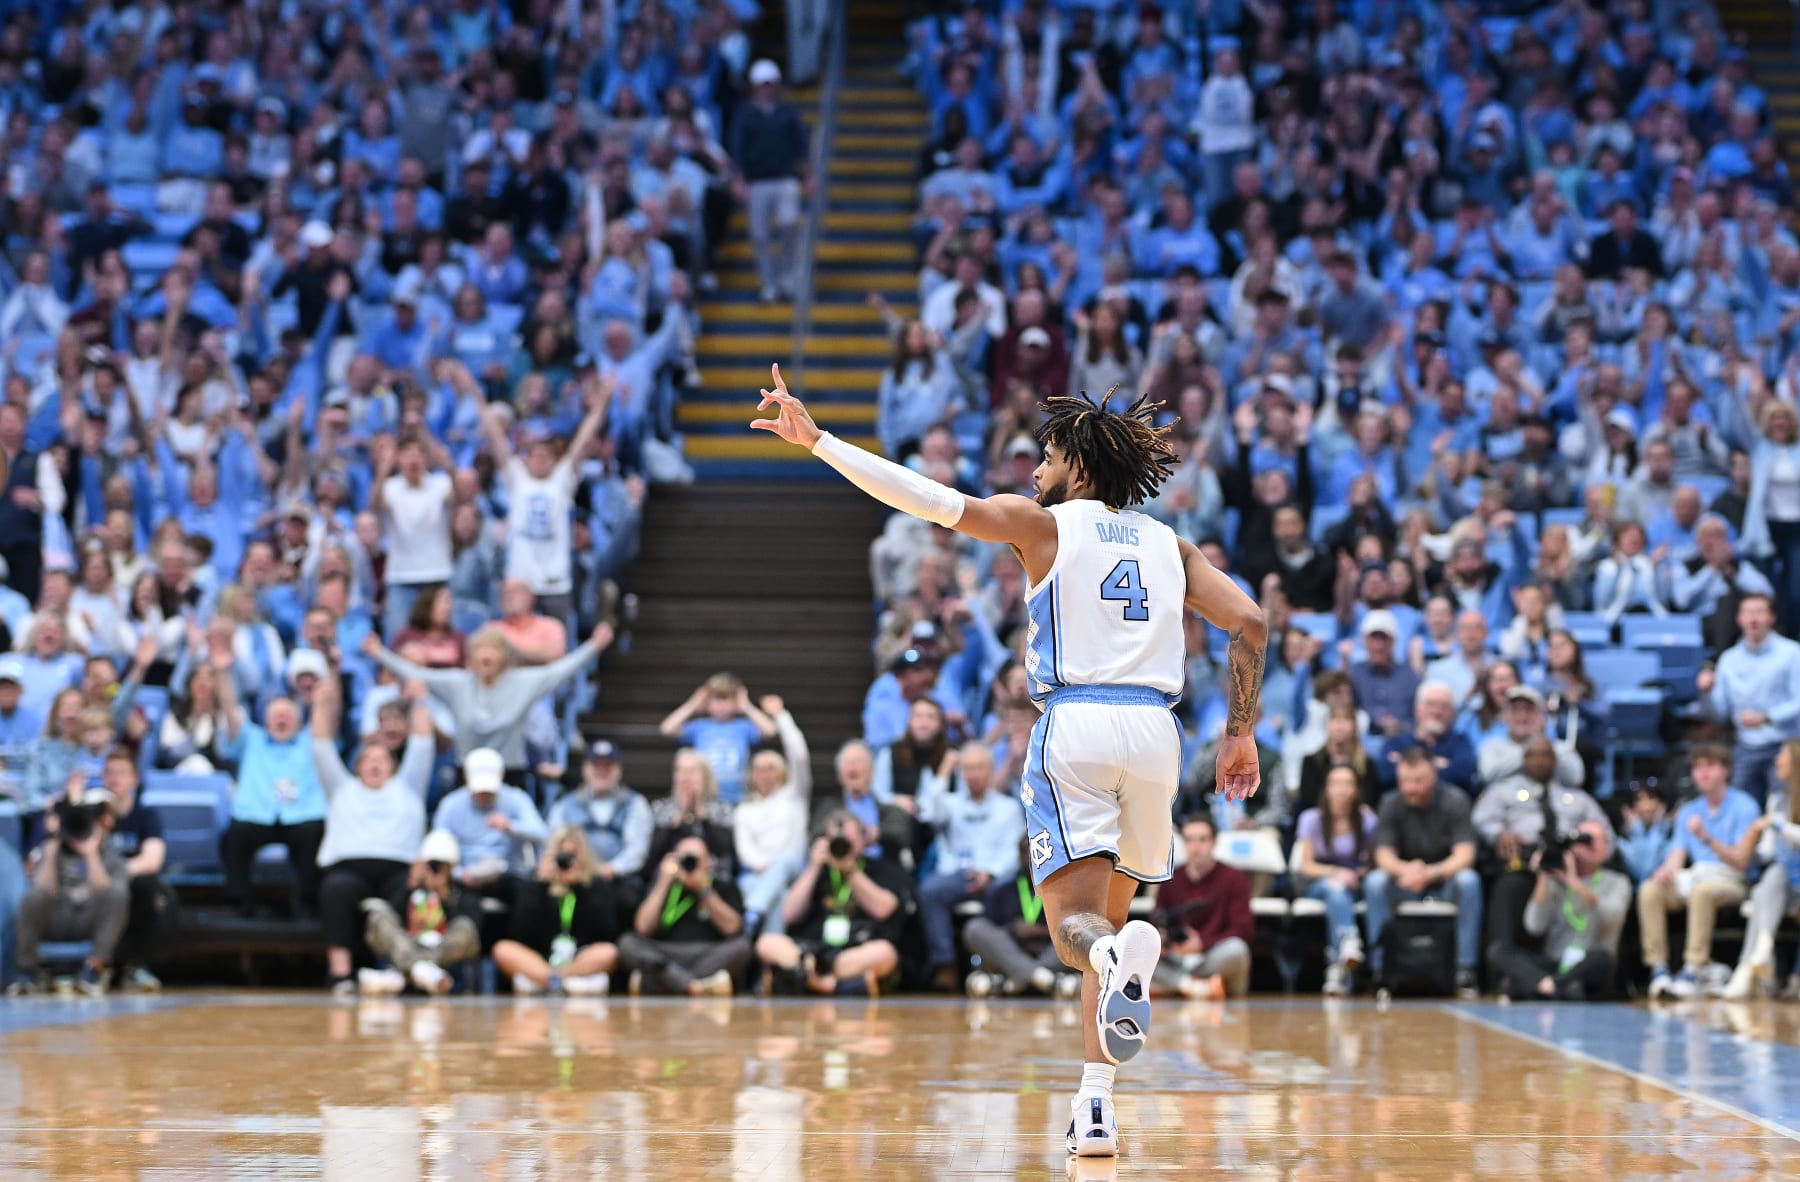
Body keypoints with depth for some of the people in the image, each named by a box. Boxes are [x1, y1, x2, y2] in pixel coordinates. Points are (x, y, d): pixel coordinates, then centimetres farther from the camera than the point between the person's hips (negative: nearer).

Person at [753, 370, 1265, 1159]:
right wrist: (1241, 732, 17)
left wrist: (815, 440, 1)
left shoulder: (1043, 523, 7)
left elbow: (931, 500, -1)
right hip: (1153, 729, 4)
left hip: (1074, 724, -4)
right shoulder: (1168, 544, 19)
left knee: (1076, 921, -6)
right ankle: (1096, 1108, 6)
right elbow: (1249, 623, 11)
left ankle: (1122, 955, -45)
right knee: (1110, 915, 16)